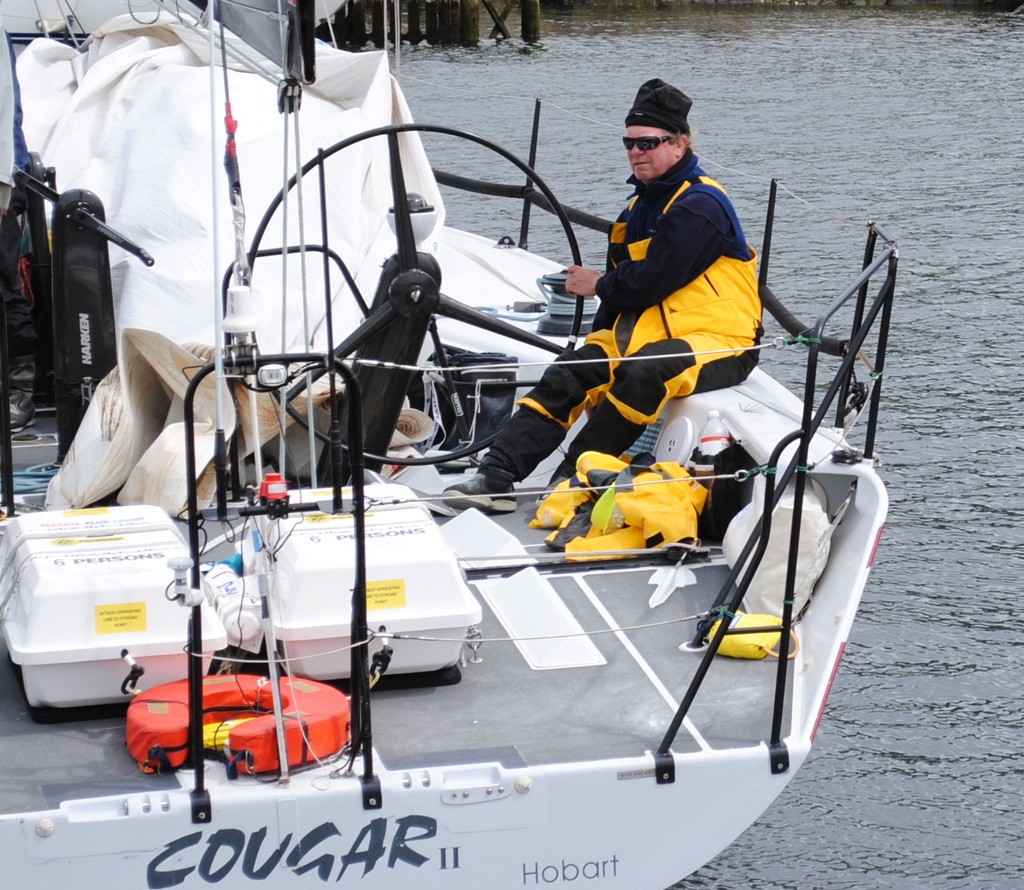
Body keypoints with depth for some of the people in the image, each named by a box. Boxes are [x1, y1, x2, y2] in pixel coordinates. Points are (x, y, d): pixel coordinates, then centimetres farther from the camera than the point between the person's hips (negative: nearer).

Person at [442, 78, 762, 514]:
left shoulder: (699, 205, -14)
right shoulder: (643, 203, 17)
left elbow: (651, 282, -20)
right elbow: (624, 284, 19)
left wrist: (599, 285, -3)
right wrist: (597, 342, 6)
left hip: (719, 343, -8)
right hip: (648, 334, 9)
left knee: (642, 373, -37)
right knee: (565, 374, -11)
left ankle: (571, 483, -33)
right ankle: (495, 477, -20)